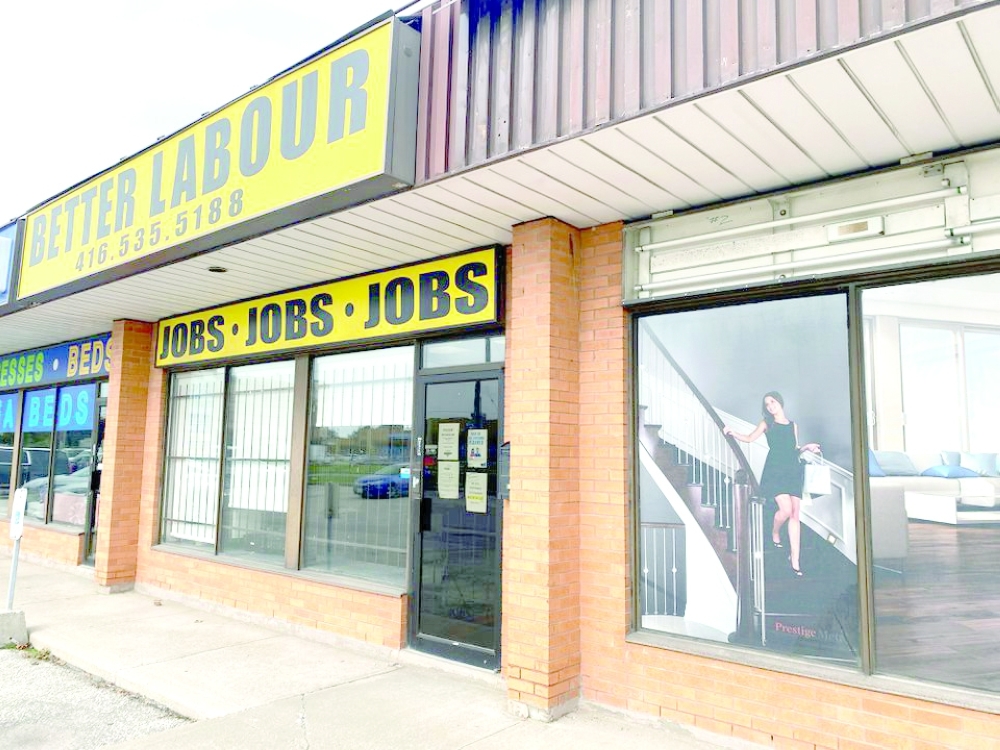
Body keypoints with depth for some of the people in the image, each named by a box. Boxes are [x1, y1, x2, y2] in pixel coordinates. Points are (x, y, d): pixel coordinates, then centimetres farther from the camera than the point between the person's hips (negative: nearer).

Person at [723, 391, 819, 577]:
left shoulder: (793, 425, 17)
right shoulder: (767, 424, 9)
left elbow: (794, 449, 22)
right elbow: (749, 438, 8)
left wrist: (806, 447, 4)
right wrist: (732, 433, -6)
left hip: (793, 470, 3)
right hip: (775, 471, -3)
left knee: (795, 514, -4)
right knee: (786, 509, -18)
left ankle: (795, 558, 0)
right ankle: (775, 533, 17)